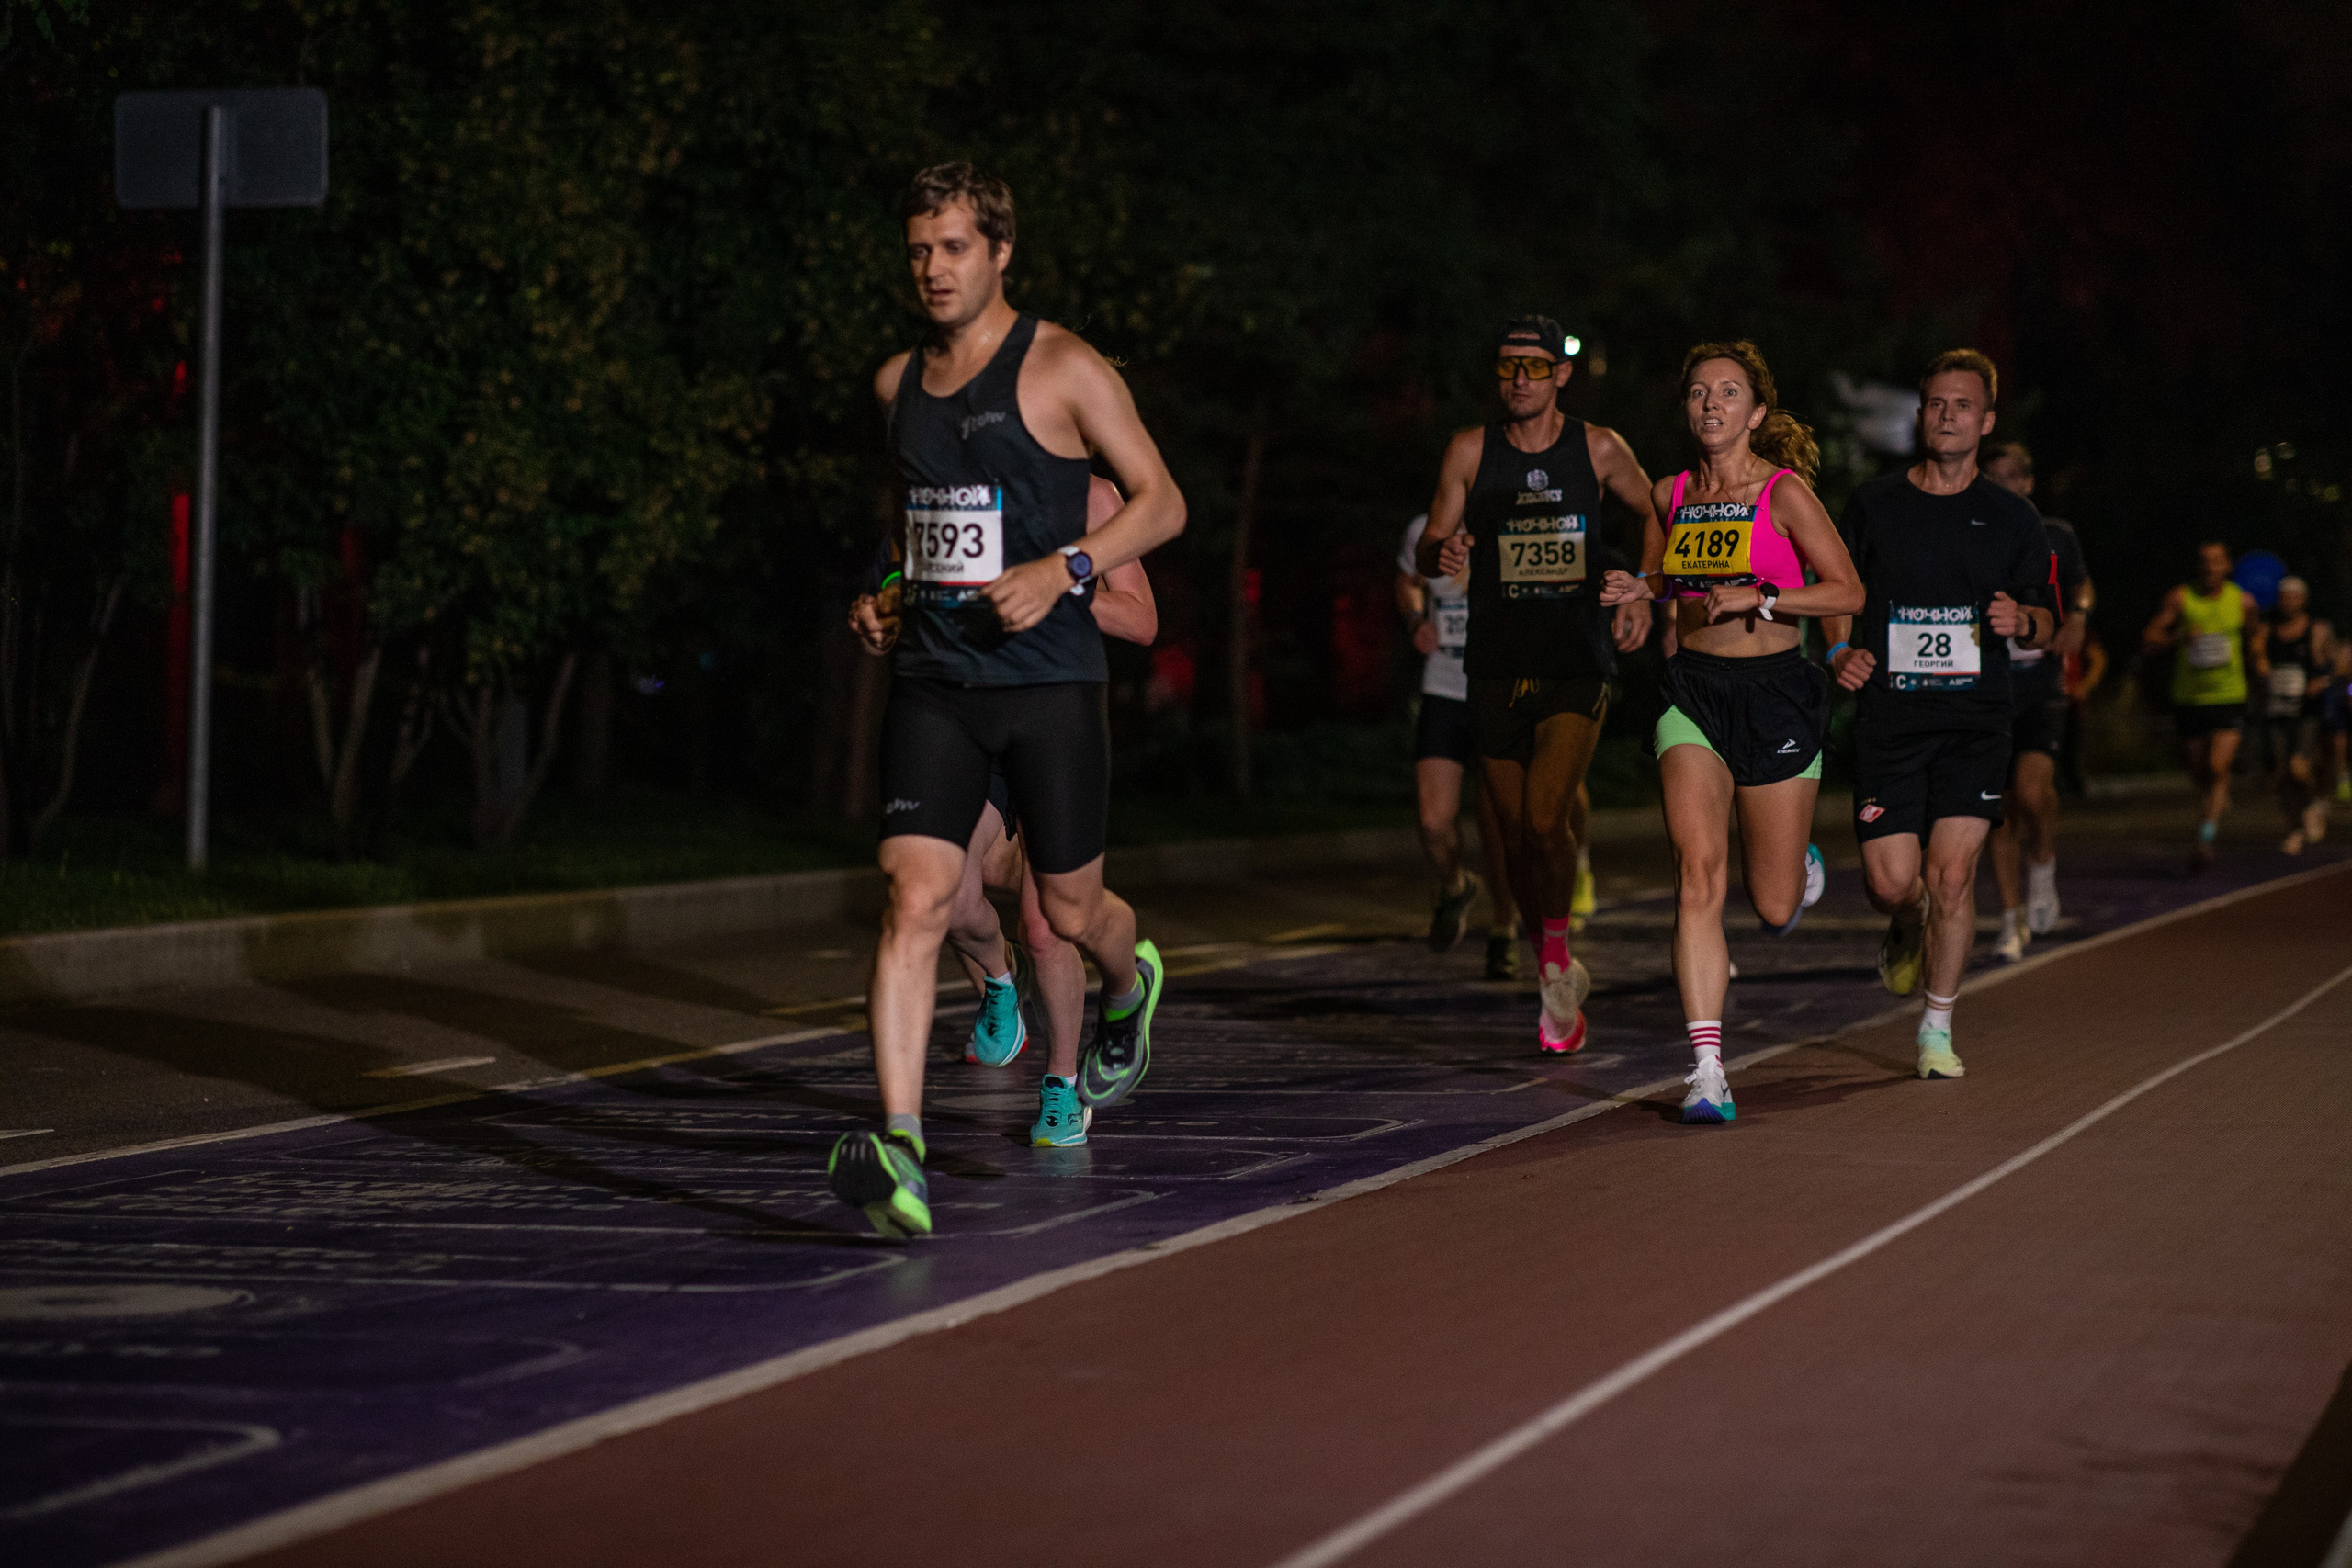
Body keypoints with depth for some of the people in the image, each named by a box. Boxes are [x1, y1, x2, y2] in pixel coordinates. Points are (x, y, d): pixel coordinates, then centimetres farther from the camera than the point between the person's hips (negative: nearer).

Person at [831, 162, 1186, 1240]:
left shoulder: (1062, 369, -5)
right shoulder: (899, 383, 11)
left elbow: (1162, 502, -4)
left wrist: (1062, 570, -16)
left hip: (1047, 676, -3)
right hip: (933, 678, 3)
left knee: (1072, 911, 10)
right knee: (915, 901, -14)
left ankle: (1129, 987, 49)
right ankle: (899, 1151, -23)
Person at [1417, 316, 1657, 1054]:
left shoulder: (1598, 448, 1)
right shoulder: (1471, 451, 2)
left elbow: (1653, 516, 17)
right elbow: (1428, 550, 3)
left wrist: (1642, 595, 4)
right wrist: (1443, 551, -21)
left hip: (1578, 666, -2)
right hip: (1497, 667, 2)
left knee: (1547, 819, -21)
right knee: (1516, 840, 8)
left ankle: (1556, 954, -2)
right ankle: (1558, 972, 28)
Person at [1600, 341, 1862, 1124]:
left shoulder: (1785, 493, -7)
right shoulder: (1673, 494, 7)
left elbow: (1847, 592, -8)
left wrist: (1757, 598, -19)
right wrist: (1648, 588, 4)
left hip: (1775, 691, -3)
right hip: (1693, 692, 3)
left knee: (1774, 909, 5)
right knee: (1697, 872, -18)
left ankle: (1803, 868, 45)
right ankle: (1707, 1069, -20)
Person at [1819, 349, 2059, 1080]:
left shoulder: (2011, 517, 8)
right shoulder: (1872, 504, 7)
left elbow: (2049, 622, 13)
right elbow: (1836, 594, 15)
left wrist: (2023, 622, -10)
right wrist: (1842, 650, -5)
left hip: (1975, 718, 0)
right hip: (1888, 717, 0)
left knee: (1952, 871, -12)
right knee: (1891, 880, -7)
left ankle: (1937, 1027, 2)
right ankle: (1906, 933, 32)